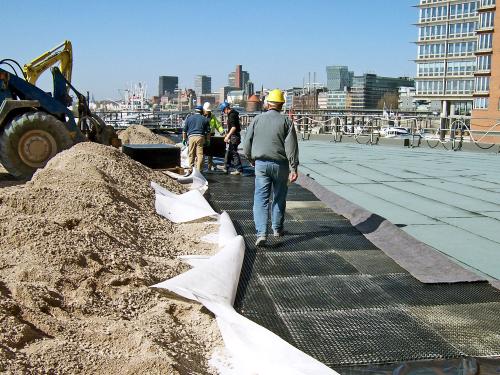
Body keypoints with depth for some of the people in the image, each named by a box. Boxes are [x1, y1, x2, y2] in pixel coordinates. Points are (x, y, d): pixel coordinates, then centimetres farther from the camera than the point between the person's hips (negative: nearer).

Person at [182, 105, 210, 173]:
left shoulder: (189, 118, 12)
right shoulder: (205, 119, 11)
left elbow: (184, 130, 12)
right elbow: (208, 131, 10)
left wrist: (184, 139, 19)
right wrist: (208, 140, 15)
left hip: (191, 137, 1)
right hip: (200, 137, -1)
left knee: (191, 154, 8)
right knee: (200, 154, -1)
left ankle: (191, 168, 13)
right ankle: (199, 170, -4)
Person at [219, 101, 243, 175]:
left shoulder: (232, 115, -17)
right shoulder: (231, 114, 15)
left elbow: (234, 127, -25)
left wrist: (228, 136, -24)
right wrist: (228, 134, 28)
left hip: (234, 136, -11)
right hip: (233, 136, 11)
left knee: (234, 152, -6)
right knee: (229, 152, 17)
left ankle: (239, 169, -2)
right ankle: (226, 167, 27)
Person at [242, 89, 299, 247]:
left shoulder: (257, 119, 3)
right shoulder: (286, 121, -2)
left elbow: (247, 143, 5)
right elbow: (291, 146, -8)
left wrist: (252, 159, 21)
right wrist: (294, 168, -8)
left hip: (261, 164, 0)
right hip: (280, 164, 0)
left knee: (260, 199, 0)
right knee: (279, 198, 16)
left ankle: (261, 233, -13)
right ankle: (277, 229, 29)